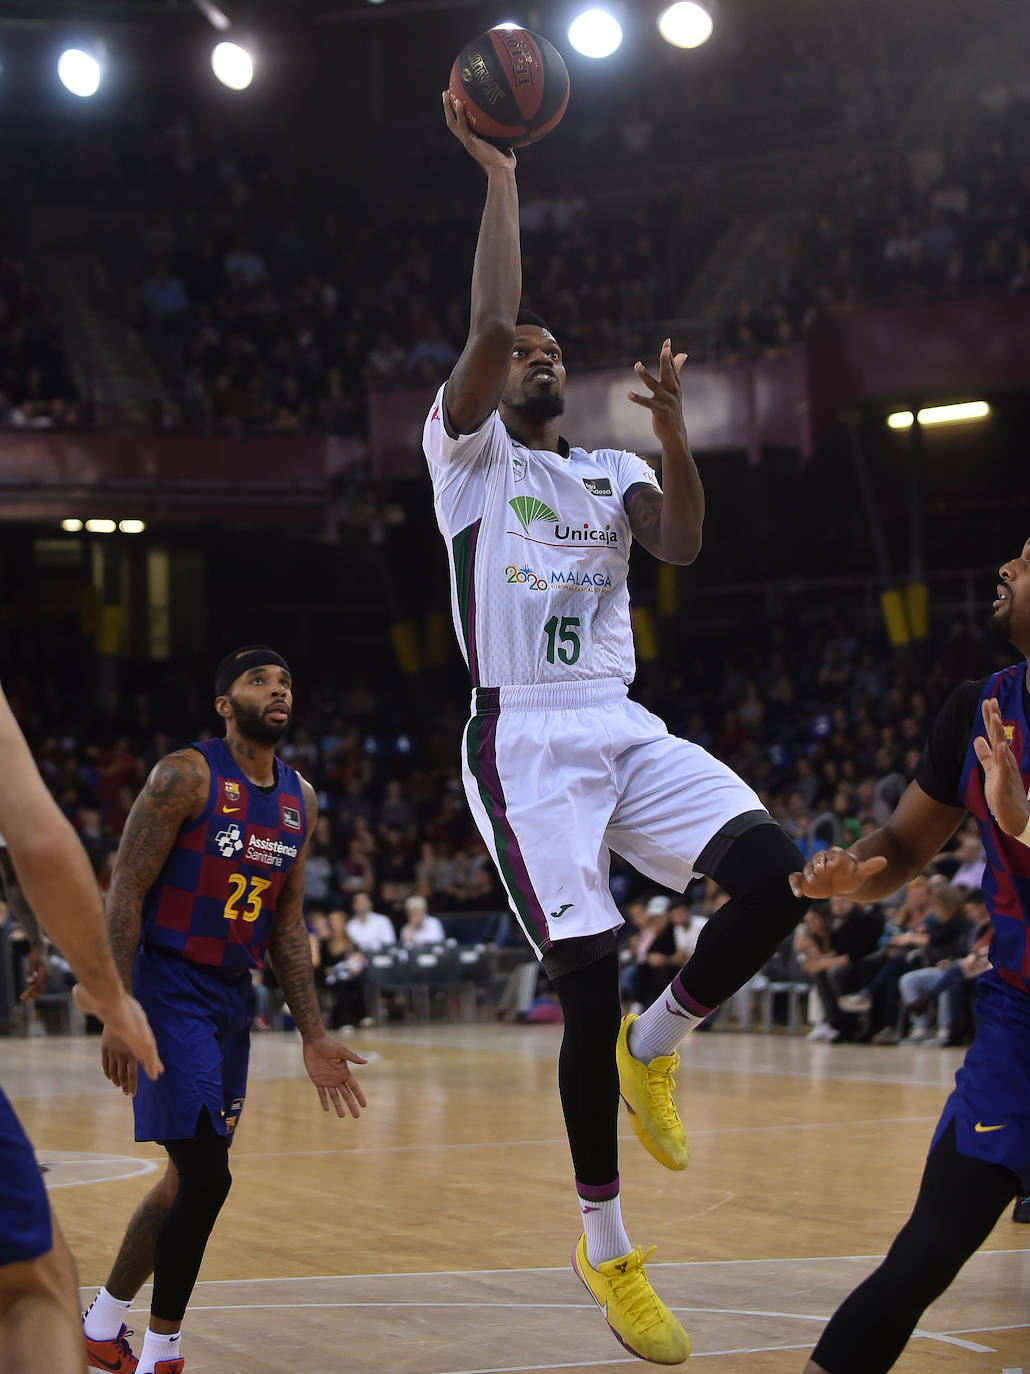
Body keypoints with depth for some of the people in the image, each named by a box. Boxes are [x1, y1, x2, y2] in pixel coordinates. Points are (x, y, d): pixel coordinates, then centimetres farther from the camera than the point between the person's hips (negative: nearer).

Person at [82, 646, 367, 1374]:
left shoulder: (301, 798, 10)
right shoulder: (186, 776, -12)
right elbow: (125, 893, -14)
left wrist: (315, 1037, 11)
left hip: (232, 997, 8)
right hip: (169, 992, -8)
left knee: (192, 1177, 14)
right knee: (206, 1176, -13)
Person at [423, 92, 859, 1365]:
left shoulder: (610, 472, 18)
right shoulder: (465, 451, 5)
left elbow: (683, 543, -3)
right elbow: (487, 326, -13)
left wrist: (671, 426, -15)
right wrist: (500, 179, -9)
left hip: (626, 731, 4)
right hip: (526, 746, -4)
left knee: (772, 873, -21)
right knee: (589, 986, -11)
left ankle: (653, 1045, 8)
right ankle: (607, 1251, 5)